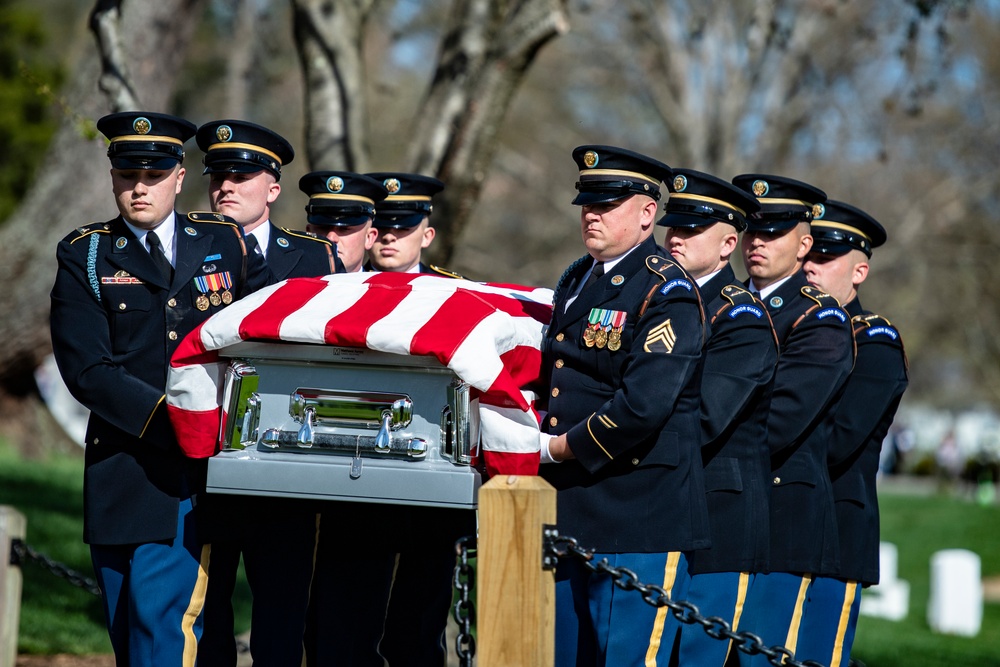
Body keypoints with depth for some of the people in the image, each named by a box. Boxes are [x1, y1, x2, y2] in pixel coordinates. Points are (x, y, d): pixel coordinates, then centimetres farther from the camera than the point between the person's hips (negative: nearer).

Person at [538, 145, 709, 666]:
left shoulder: (667, 293, -11)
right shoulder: (575, 281, 17)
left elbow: (644, 405, -22)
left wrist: (557, 448, -13)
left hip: (636, 518, -9)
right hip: (568, 511, 9)